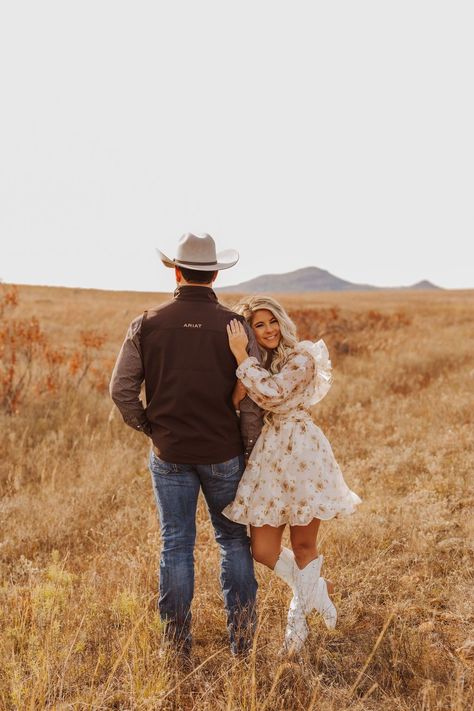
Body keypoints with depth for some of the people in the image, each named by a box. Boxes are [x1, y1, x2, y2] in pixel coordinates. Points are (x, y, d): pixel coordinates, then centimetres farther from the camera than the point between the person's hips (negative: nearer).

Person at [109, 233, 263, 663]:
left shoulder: (148, 324, -5)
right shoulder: (235, 325, -8)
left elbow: (121, 389, -3)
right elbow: (253, 398, -10)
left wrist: (148, 427, 11)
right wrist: (250, 450, 1)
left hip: (169, 454, 1)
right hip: (223, 453, 0)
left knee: (176, 545, 10)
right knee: (233, 539, 16)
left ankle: (178, 644, 17)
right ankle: (242, 636, 21)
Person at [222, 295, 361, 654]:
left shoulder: (302, 356, -6)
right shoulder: (257, 362, 15)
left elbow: (272, 393, -20)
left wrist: (241, 355, -16)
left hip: (302, 452, -6)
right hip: (268, 454, 6)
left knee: (303, 544, 5)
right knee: (263, 550, 2)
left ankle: (299, 614, 28)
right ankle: (317, 589, 27)